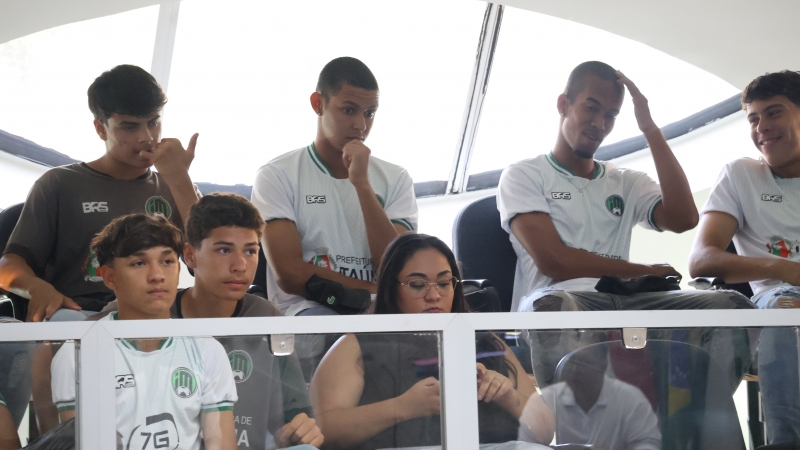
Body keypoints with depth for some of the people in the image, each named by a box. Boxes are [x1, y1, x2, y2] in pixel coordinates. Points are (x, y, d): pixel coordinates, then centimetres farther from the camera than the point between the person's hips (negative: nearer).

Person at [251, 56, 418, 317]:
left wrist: (362, 183, -7)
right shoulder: (277, 176, 5)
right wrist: (374, 291, -9)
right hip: (306, 310, -4)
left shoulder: (395, 179, 14)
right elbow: (290, 275, -7)